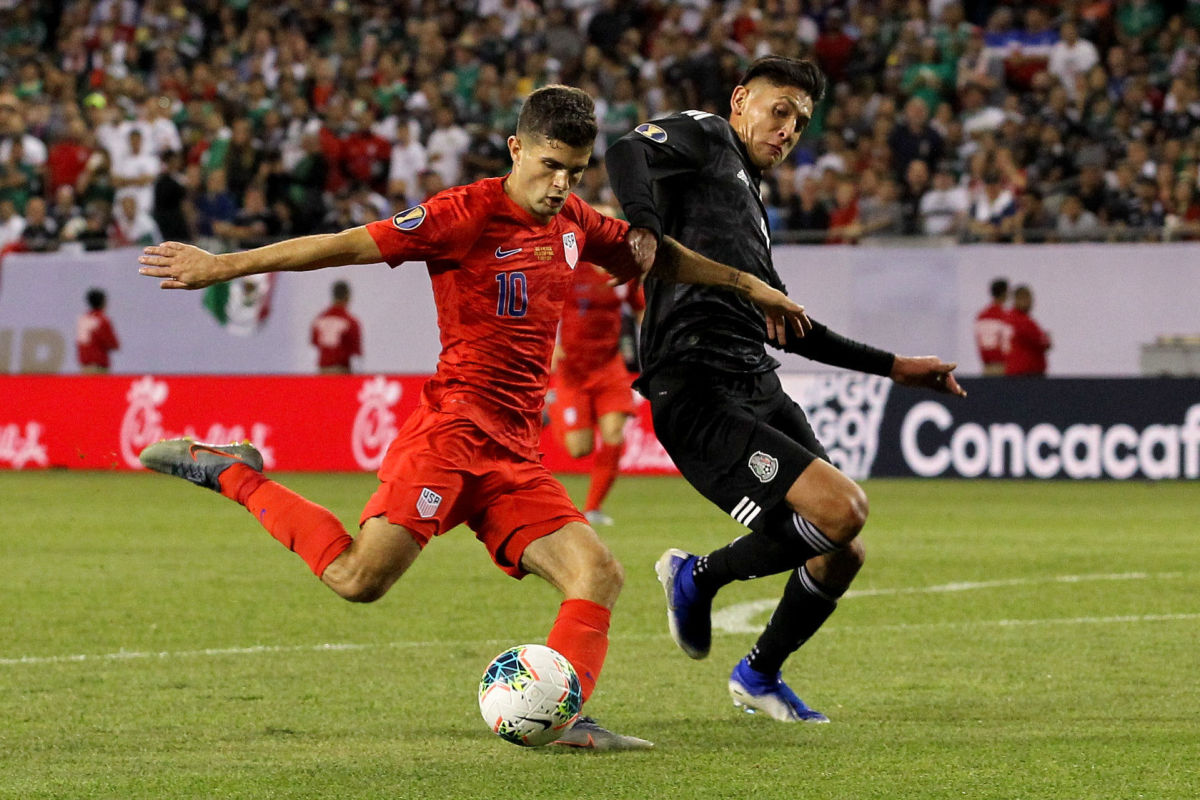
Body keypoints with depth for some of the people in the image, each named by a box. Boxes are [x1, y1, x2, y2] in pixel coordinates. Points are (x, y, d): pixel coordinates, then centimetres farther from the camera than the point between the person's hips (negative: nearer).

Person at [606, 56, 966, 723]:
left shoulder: (751, 204, 29)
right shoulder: (704, 138, 5)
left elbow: (787, 326, 36)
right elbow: (629, 153, -17)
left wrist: (892, 366, 37)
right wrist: (651, 239, -34)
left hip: (760, 388, 9)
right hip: (700, 398, -9)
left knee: (842, 555, 5)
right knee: (841, 508, -23)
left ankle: (760, 676, 29)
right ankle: (701, 576, 1)